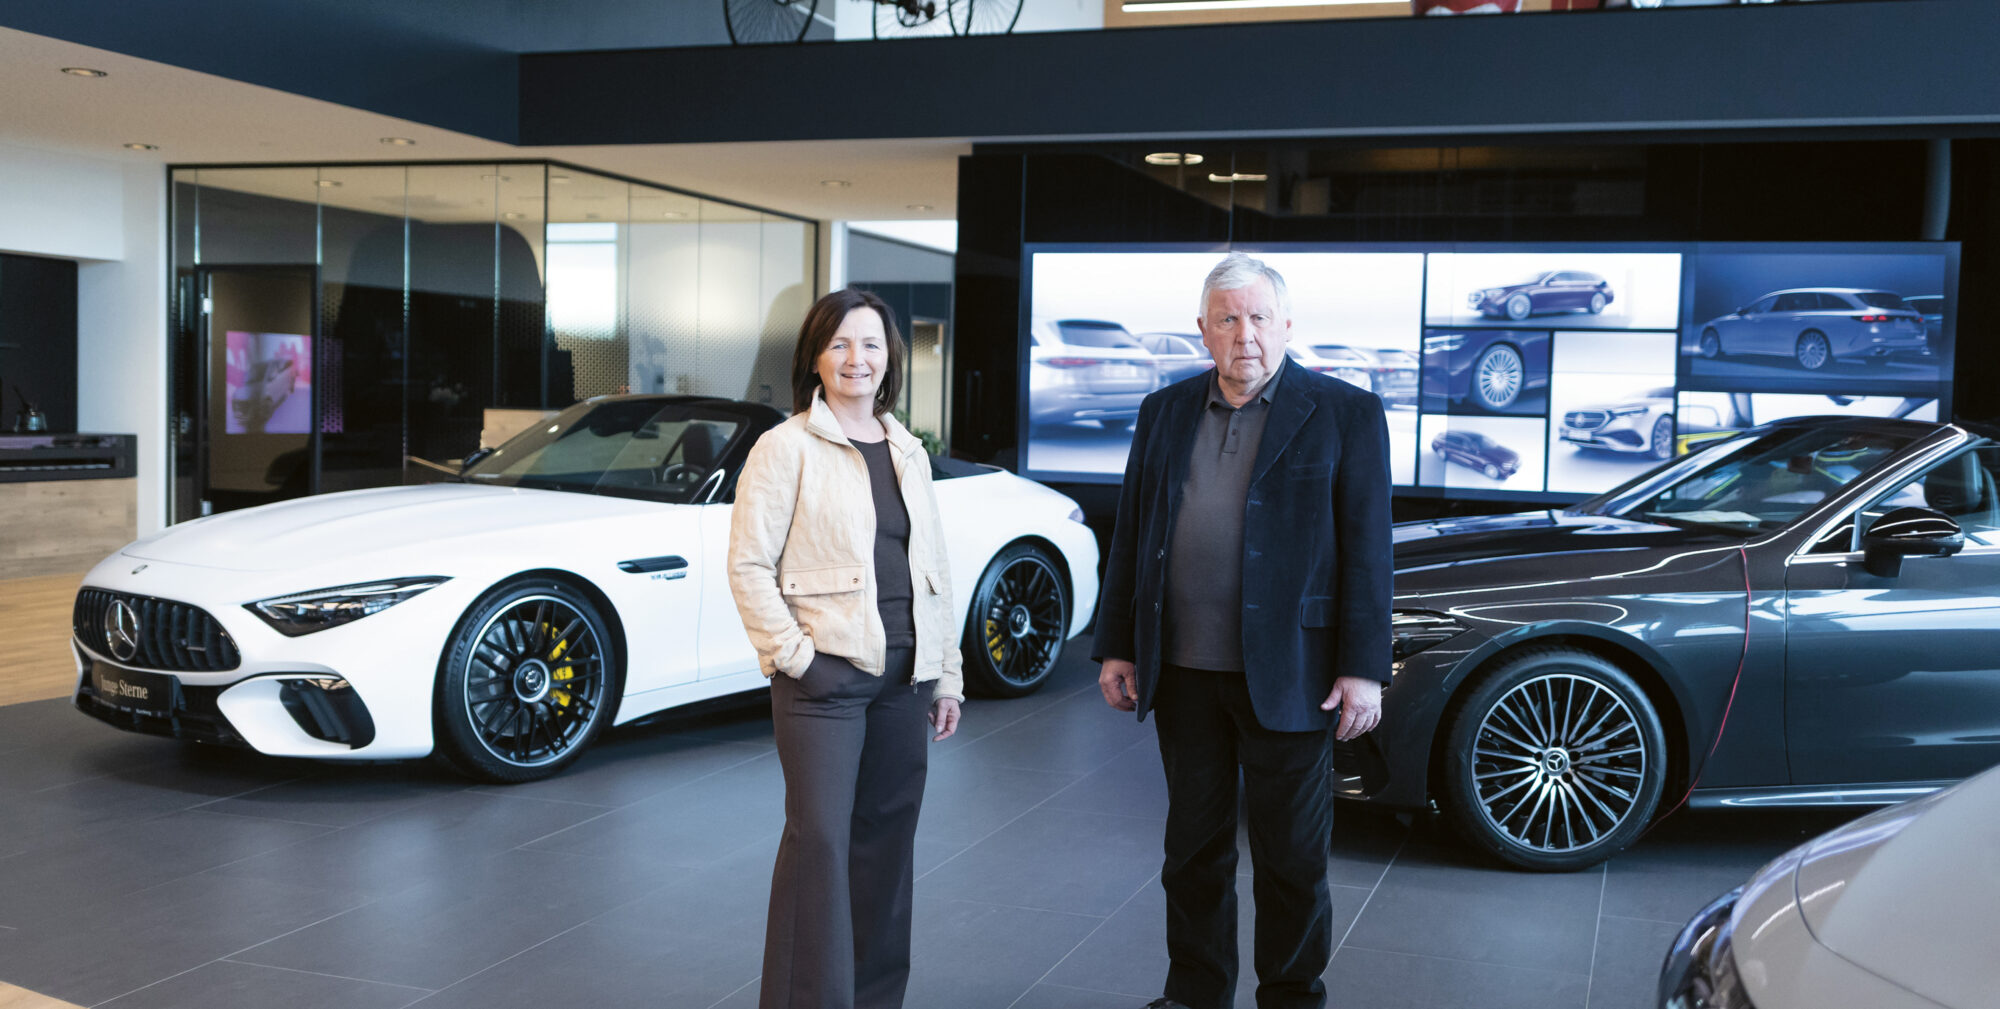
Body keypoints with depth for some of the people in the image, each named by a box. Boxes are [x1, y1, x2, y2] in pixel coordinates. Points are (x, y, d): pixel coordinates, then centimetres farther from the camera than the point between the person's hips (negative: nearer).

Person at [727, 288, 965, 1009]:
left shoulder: (908, 453, 14)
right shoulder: (787, 447, -3)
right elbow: (748, 566, -7)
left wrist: (947, 676, 13)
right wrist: (792, 652, -14)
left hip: (902, 677, 6)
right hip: (824, 675, -5)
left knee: (887, 838, 11)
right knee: (819, 840, -6)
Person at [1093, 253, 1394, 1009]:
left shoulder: (1345, 414, -3)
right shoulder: (1164, 413, 10)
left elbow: (1367, 549, -6)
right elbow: (1130, 538, 12)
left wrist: (1363, 669, -11)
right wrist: (1117, 648, 9)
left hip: (1286, 678, -4)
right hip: (1183, 673, 4)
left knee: (1291, 857, 7)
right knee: (1194, 848, 15)